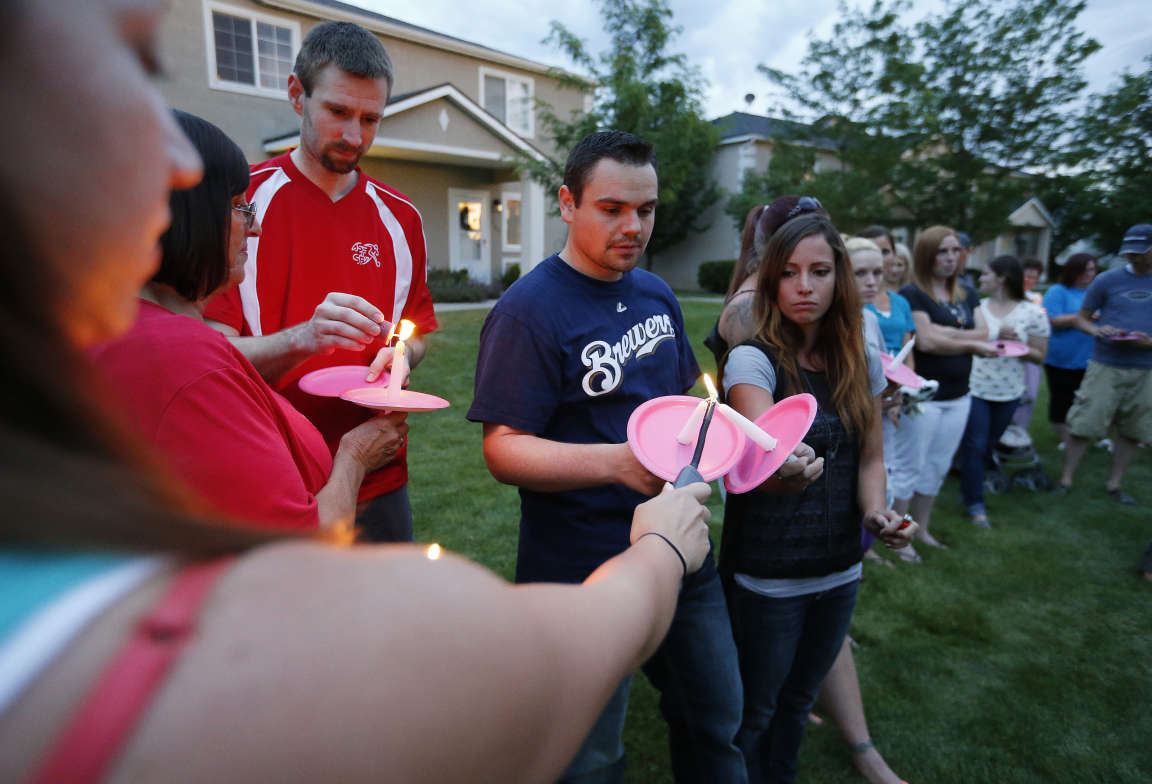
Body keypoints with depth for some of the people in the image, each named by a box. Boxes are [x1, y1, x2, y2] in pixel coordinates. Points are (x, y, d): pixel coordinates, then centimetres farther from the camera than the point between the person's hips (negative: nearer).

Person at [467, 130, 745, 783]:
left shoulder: (657, 293, 6)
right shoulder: (529, 310, -16)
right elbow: (504, 448, -20)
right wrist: (618, 461, -33)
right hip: (586, 574, -6)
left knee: (718, 721, 25)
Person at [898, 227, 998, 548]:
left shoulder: (968, 296, 13)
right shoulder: (912, 294, -9)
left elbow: (983, 335, 1)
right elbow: (925, 341, -19)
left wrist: (945, 332, -16)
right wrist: (972, 344, -8)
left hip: (958, 397, 7)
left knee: (937, 467, 16)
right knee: (911, 466, 1)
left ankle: (922, 529, 30)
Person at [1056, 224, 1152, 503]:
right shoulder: (1107, 280, 1)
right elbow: (1081, 318, 8)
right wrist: (1097, 330, -14)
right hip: (1105, 367, -2)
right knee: (1082, 425, -4)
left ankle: (1114, 485, 21)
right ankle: (1066, 480, 7)